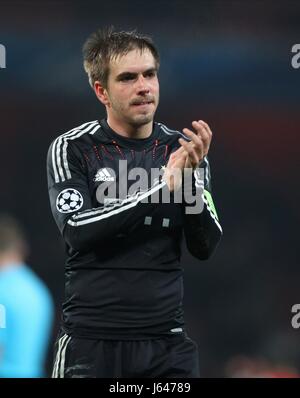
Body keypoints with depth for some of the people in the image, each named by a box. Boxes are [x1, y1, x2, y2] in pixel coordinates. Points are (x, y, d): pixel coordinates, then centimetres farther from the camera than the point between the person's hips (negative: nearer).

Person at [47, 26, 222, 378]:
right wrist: (162, 185, -21)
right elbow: (76, 230, -17)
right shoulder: (71, 149, -2)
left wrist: (191, 176, -16)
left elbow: (205, 247, -1)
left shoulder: (183, 149, 5)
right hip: (90, 345, -2)